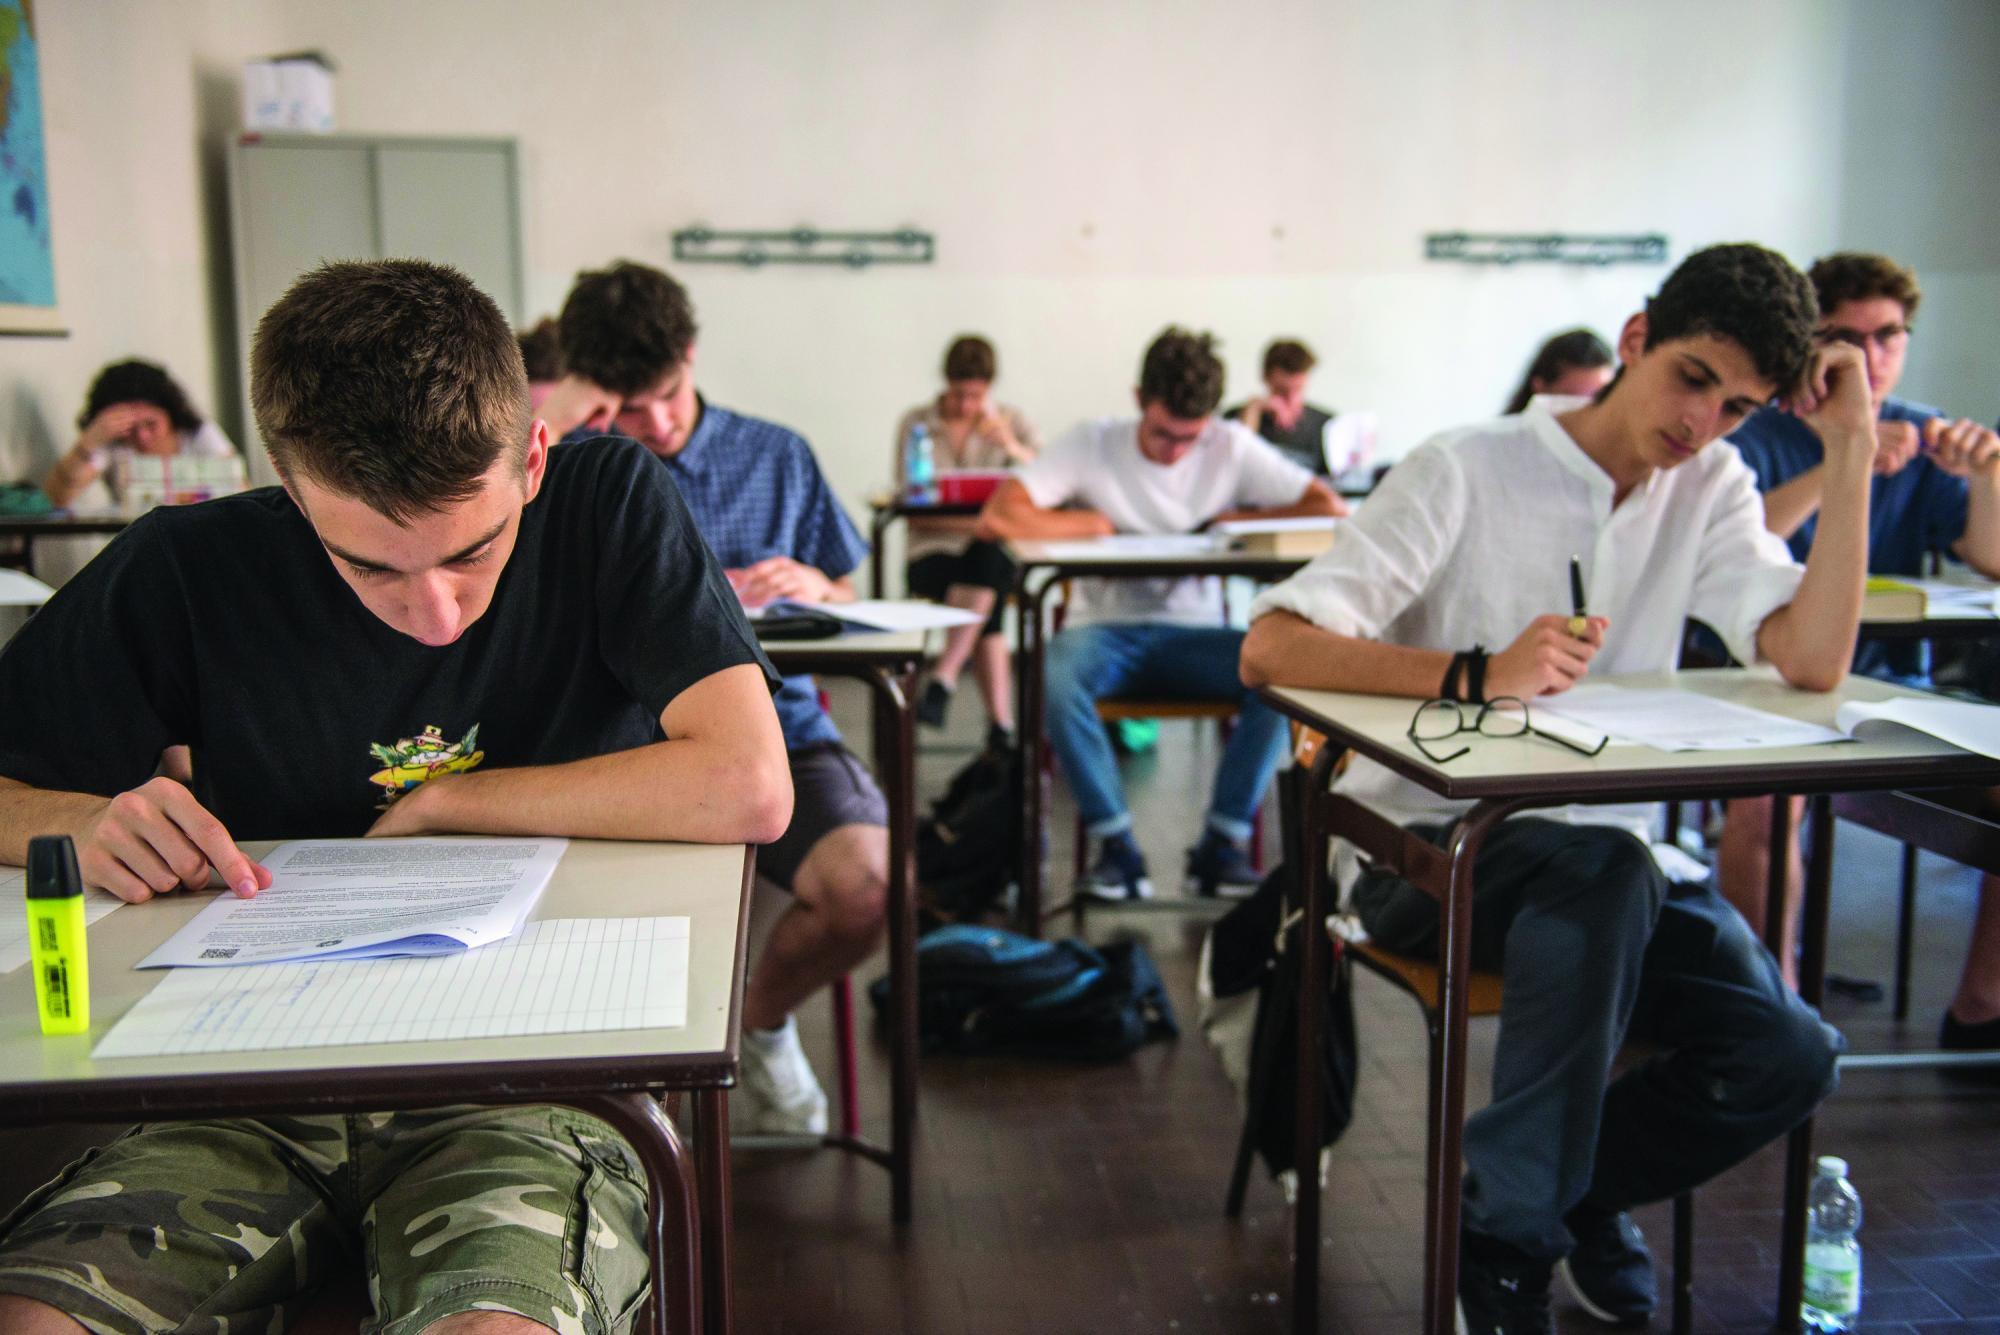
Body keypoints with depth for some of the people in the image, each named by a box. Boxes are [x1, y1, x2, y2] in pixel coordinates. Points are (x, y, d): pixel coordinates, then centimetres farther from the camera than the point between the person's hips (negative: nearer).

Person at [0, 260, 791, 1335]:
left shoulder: (610, 509, -6)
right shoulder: (190, 569, 0)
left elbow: (747, 791, -18)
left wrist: (436, 805, -8)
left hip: (542, 1071, -2)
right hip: (268, 1076, 3)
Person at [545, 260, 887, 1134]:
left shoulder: (778, 458, 16)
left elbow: (847, 608, 22)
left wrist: (813, 588, -3)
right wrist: (541, 427, -7)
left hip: (773, 729, 2)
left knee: (867, 885, -27)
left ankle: (760, 1023, 10)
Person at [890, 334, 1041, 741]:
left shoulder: (1012, 423, 12)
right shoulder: (916, 423, 8)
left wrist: (1011, 446, -17)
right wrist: (971, 522, -15)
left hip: (995, 550, 1)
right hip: (934, 551, -1)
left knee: (984, 560, -37)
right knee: (987, 604, -32)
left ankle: (943, 678, -35)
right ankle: (1001, 722, -33)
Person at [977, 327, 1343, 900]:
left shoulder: (1233, 449, 2)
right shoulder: (1093, 443, -3)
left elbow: (1330, 508, -5)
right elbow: (997, 519, -16)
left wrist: (1231, 522, -7)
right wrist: (1099, 522, -11)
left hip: (1194, 633, 1)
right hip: (1106, 630, -1)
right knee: (1054, 673, -37)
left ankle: (1221, 843, -19)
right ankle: (1117, 847, -23)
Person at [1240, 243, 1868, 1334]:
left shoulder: (1708, 488, 8)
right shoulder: (1466, 474, -9)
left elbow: (1813, 662, -10)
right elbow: (1269, 649, -20)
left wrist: (1851, 453, -10)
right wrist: (1477, 674, -33)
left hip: (1606, 858, 5)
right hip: (1424, 847, -4)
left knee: (1786, 1054, -19)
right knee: (1603, 863, -36)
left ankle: (1584, 1184, 14)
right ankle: (1509, 1233, -17)